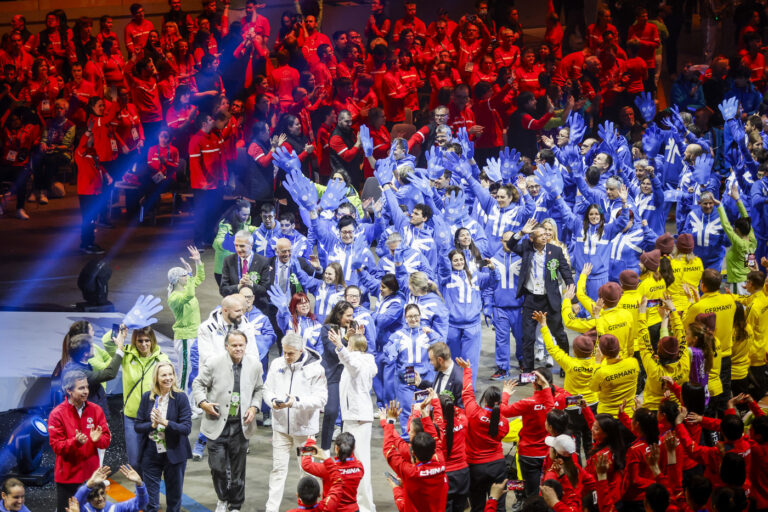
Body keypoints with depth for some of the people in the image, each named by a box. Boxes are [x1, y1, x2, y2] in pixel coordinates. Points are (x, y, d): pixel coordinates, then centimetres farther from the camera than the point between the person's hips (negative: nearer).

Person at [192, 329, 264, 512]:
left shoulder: (255, 365, 1)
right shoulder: (213, 363, -8)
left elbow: (258, 389, 14)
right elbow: (198, 384, 2)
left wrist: (254, 408, -3)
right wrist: (203, 403, -14)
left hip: (241, 427, 2)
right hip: (217, 425, -2)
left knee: (238, 470, 9)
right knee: (218, 466, 0)